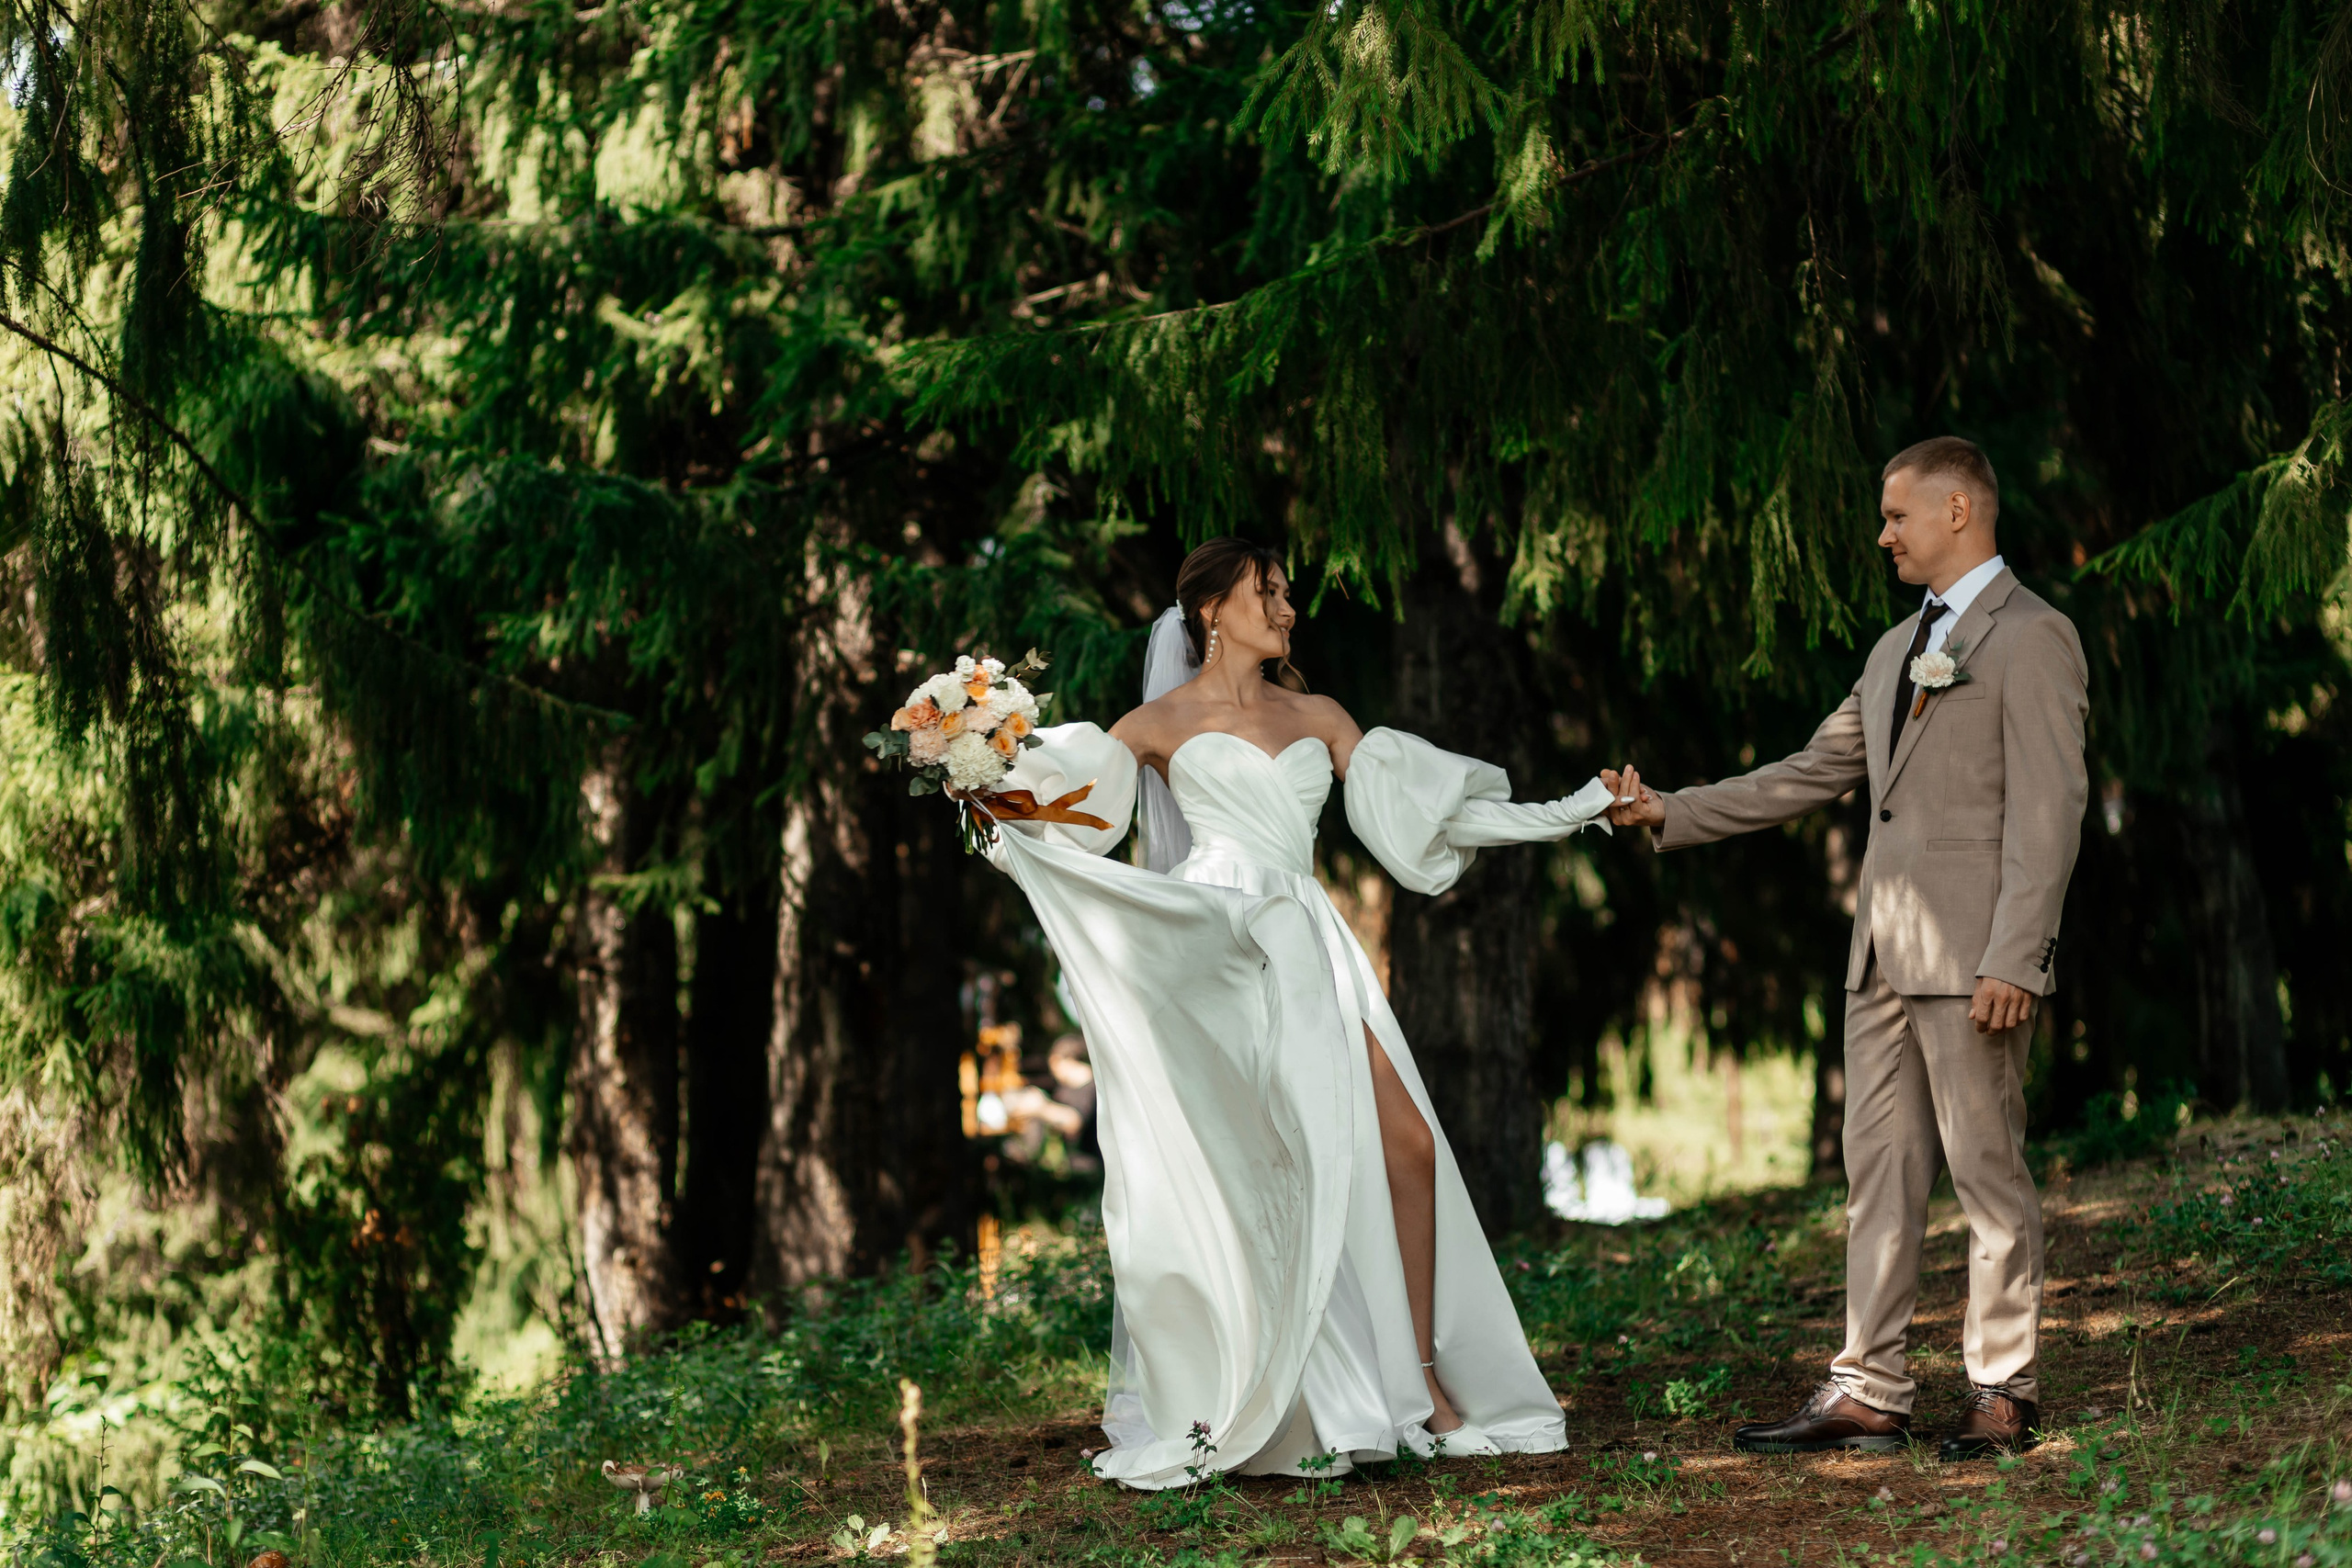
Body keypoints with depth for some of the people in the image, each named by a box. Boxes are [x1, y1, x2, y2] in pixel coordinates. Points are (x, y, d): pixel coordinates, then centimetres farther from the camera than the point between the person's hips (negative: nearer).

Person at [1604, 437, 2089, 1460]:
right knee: (1878, 1169, 7)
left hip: (1974, 953, -8)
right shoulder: (1897, 648, 21)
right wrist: (1670, 815, 18)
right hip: (1883, 952, 8)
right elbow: (1812, 774, 24)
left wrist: (2013, 959, -20)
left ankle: (2004, 1391, 5)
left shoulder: (2031, 637, -6)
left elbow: (2048, 809, -13)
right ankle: (1868, 1393, 9)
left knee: (1986, 1166, -3)